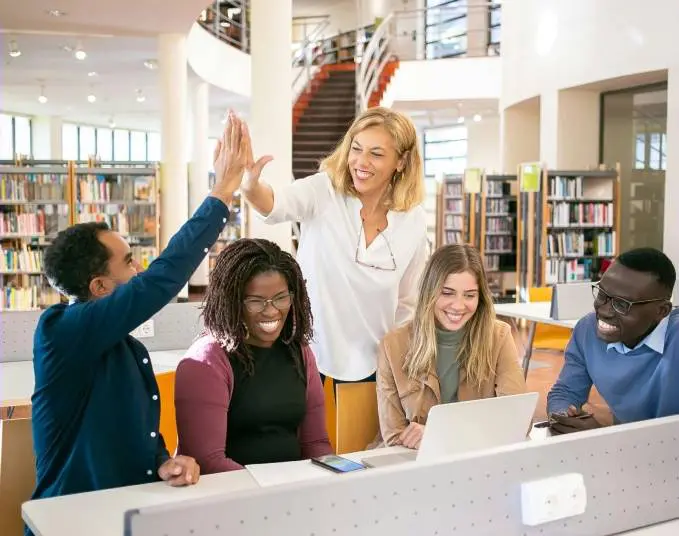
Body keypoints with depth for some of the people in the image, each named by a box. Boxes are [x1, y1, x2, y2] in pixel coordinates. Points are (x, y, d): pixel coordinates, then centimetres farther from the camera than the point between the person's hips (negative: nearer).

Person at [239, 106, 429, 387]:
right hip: (307, 355, -2)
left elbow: (408, 303, 7)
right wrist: (250, 184, -54)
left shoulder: (414, 221, -4)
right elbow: (275, 204, -34)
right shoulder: (324, 191, -12)